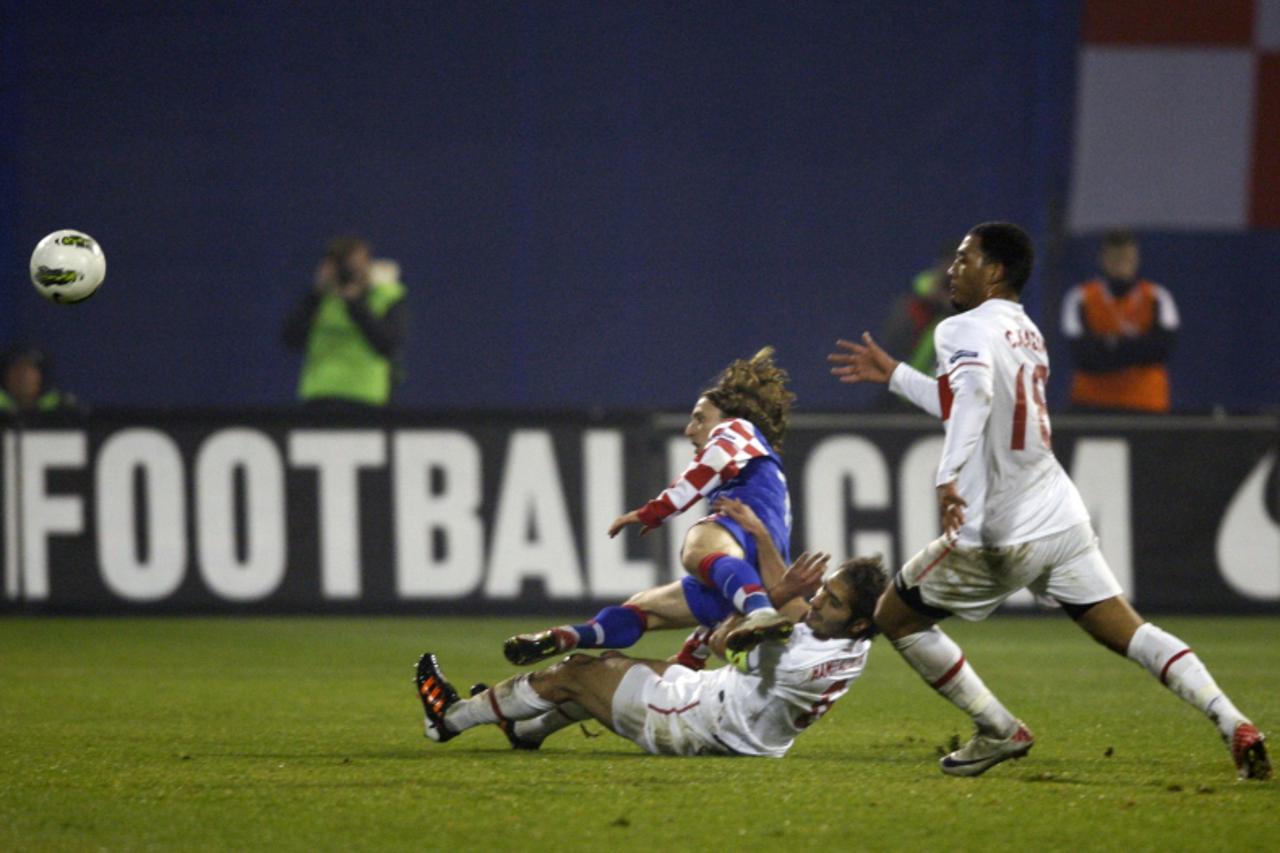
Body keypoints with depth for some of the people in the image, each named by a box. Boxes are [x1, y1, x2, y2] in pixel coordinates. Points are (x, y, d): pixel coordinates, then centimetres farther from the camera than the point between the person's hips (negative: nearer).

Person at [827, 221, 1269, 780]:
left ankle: (999, 732, 8)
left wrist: (948, 477, -43)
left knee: (895, 616, 10)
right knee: (1127, 631, 4)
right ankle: (1235, 727, -13)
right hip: (1062, 518, 8)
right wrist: (893, 375, 38)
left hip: (1001, 536, -8)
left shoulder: (965, 330, -9)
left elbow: (974, 394, -32)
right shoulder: (1027, 333, 18)